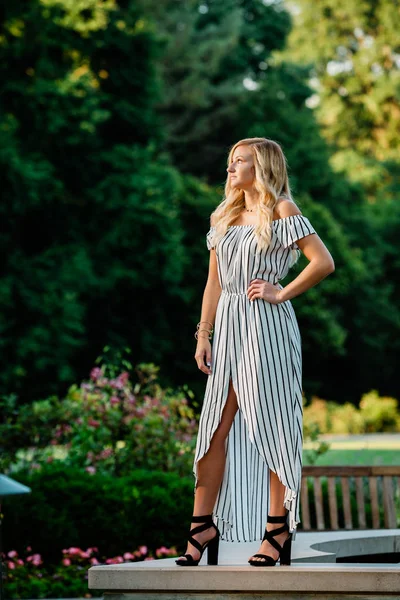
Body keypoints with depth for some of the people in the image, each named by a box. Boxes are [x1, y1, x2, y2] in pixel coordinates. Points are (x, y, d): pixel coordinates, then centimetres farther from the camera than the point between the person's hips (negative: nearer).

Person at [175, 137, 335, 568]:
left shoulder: (281, 210, -1)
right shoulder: (224, 218, 17)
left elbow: (324, 262, -10)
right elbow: (213, 283, 16)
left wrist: (281, 293, -9)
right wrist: (203, 335, 9)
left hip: (267, 326, -6)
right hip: (228, 326, 6)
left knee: (270, 425, -3)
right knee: (216, 427, 1)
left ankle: (278, 528, 3)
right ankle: (204, 525, 3)